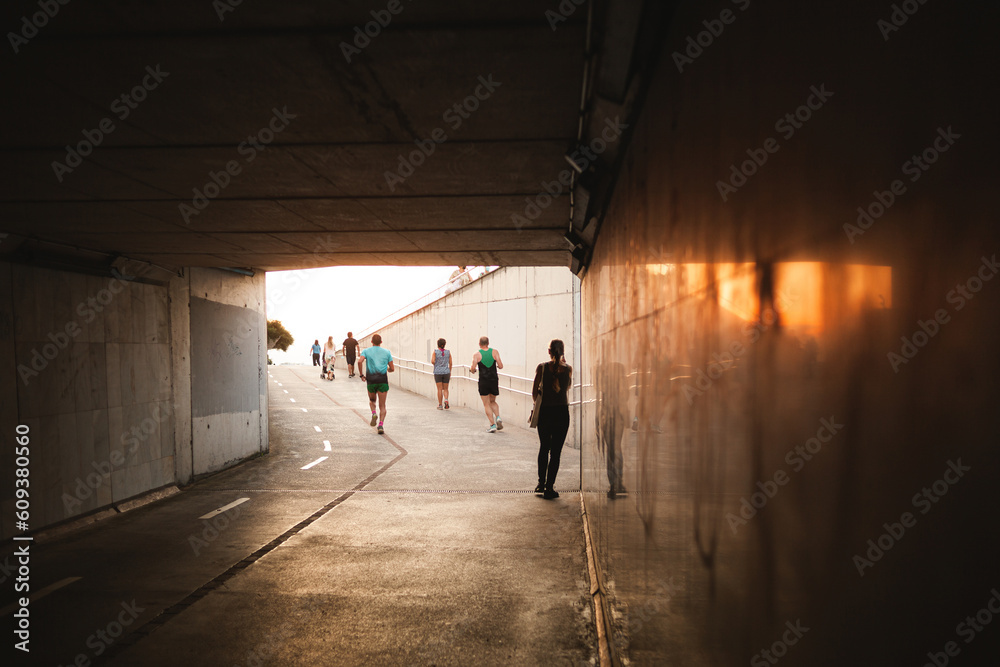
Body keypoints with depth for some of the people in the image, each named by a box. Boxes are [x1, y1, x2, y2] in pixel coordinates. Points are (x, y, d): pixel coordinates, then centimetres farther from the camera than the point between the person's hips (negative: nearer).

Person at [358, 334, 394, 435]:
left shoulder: (366, 351, 8)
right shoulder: (387, 352, 10)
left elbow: (360, 361, -12)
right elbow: (392, 369, 7)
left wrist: (361, 375, -2)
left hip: (371, 378, 0)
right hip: (383, 378, 0)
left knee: (372, 400, 24)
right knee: (382, 405, 3)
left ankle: (373, 413, -4)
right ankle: (381, 425, -13)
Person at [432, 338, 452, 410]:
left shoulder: (435, 352, -4)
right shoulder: (448, 352, 2)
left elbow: (432, 361, -14)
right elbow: (450, 363, 3)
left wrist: (436, 364, 9)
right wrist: (450, 372, 14)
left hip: (438, 372, -1)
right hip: (446, 372, 1)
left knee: (439, 389, 4)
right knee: (445, 389, 11)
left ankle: (440, 405, 6)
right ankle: (446, 400, -16)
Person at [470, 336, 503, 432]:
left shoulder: (477, 355, -4)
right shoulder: (494, 352, 0)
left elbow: (473, 368, -13)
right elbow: (501, 366, -5)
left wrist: (472, 371, 10)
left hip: (483, 382, -2)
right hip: (494, 380, 2)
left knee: (487, 404, 6)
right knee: (493, 402, 21)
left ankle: (492, 425, -1)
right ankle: (498, 417, -3)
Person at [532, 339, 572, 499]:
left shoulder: (541, 368, -7)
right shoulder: (568, 369, -5)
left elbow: (534, 392, -5)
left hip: (544, 412, 1)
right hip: (562, 412, -1)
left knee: (544, 448, 19)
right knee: (556, 452, 5)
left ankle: (541, 483, 28)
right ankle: (549, 488, 5)